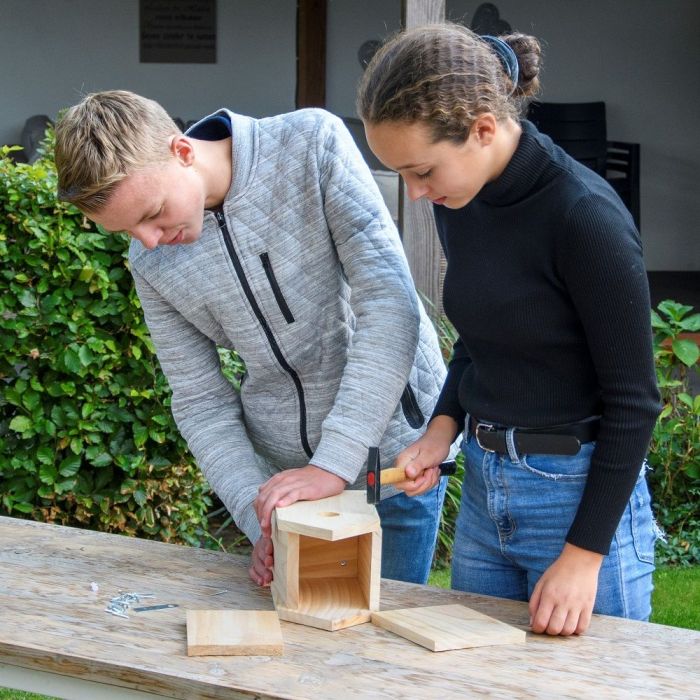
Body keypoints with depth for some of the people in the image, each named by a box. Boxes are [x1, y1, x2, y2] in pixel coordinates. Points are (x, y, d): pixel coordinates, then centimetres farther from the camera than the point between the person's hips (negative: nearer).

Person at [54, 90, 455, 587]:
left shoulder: (313, 142, -18)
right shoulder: (151, 263, -5)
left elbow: (390, 303, -23)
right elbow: (201, 403, 0)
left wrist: (334, 462, -28)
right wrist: (259, 519, -16)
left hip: (393, 447, -3)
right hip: (283, 472, 3)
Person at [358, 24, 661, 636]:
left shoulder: (586, 216, -21)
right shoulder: (458, 204, 1)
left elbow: (633, 400, -16)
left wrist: (584, 555, -16)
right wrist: (443, 426, 0)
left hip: (580, 493, -7)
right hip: (483, 490, 7)